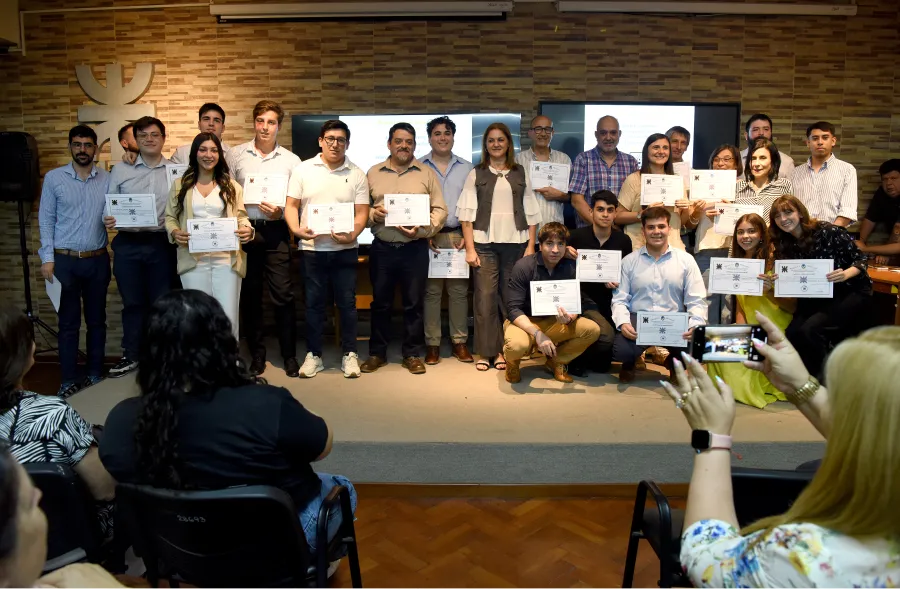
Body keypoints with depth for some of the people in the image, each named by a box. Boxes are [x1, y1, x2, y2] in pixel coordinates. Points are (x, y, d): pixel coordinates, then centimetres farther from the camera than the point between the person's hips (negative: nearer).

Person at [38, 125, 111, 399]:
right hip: (65, 260, -1)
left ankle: (96, 375, 21)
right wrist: (47, 258, -6)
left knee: (97, 320, 10)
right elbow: (46, 220, 0)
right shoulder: (53, 178, 1)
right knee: (69, 322, 4)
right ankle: (69, 380, 13)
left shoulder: (107, 179, 4)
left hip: (98, 260, 2)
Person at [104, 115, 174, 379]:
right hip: (128, 244, 1)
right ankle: (131, 355, 22)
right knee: (132, 302, 10)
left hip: (162, 244, -1)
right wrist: (107, 219, -14)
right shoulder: (120, 170, 7)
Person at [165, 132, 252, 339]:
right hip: (193, 259, 1)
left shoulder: (231, 186, 11)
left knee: (228, 318, -2)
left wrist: (247, 230, -14)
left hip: (226, 259, 0)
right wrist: (174, 233, -11)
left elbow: (241, 216, 9)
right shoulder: (180, 185, 10)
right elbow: (170, 217, 10)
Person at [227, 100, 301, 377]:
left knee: (283, 294, -4)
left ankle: (289, 355, 8)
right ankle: (256, 353, 21)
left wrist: (281, 211, -14)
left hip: (276, 232, -1)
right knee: (250, 294, 9)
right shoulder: (235, 155, 6)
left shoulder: (291, 160, 6)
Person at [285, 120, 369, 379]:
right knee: (314, 303, 7)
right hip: (312, 249, 0)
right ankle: (313, 355, 18)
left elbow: (362, 212, 0)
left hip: (345, 250, 0)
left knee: (347, 303, 5)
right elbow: (291, 205, 4)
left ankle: (349, 354, 16)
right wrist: (297, 229, -14)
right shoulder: (302, 170, 5)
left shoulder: (357, 175, 5)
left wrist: (352, 234, -18)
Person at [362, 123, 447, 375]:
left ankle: (413, 354, 18)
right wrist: (373, 213, -13)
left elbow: (440, 210, 0)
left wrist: (421, 229, -15)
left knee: (414, 303, 6)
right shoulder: (373, 173, 8)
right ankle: (377, 352, 22)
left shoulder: (427, 173, 4)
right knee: (380, 302, 10)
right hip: (381, 248, 1)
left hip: (415, 248, -1)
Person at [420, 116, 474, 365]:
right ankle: (432, 343, 7)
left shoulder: (467, 168, 11)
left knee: (459, 290, 3)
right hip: (429, 236, -1)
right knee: (431, 291, 0)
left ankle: (460, 342, 11)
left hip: (458, 236, 2)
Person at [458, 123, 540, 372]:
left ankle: (504, 351, 12)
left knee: (510, 298, 2)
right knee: (485, 298, -4)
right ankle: (484, 352, 6)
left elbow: (531, 213, 10)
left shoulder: (520, 173, 12)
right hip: (485, 243, -1)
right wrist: (469, 248, -6)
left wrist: (531, 246, 1)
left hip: (515, 243, 1)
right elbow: (467, 213, 2)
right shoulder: (476, 174, 8)